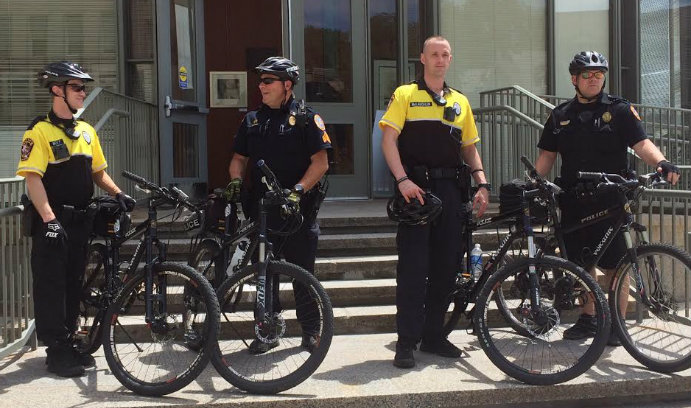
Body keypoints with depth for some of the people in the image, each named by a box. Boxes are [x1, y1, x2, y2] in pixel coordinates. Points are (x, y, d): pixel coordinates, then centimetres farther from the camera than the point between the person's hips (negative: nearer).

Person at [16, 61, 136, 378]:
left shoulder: (86, 131, 12)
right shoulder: (40, 131, -9)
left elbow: (97, 171, 19)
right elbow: (32, 178, -16)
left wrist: (117, 194, 1)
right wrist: (50, 220, -24)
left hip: (80, 221, 7)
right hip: (52, 224, -7)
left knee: (73, 284, 13)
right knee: (51, 286, 0)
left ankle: (69, 344, 24)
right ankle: (56, 352, 8)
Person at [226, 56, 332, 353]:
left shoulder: (306, 118, -1)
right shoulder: (253, 120, 14)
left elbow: (321, 162, -8)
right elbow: (239, 157, 18)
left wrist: (299, 190, -20)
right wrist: (236, 180, -3)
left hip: (299, 209, -4)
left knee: (303, 272, 3)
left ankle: (310, 330, 16)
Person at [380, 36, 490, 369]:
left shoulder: (460, 101, 19)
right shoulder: (405, 95, 5)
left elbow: (470, 148, 20)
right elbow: (388, 140, -5)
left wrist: (482, 183, 6)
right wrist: (403, 180, -18)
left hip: (451, 190, 5)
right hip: (416, 188, -5)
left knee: (446, 266, 7)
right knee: (412, 266, -7)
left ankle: (433, 335, 19)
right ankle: (406, 342, 0)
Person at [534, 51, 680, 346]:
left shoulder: (619, 109, 3)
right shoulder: (560, 116, 12)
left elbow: (641, 143, -7)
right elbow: (547, 156, 13)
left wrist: (661, 162, -26)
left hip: (609, 201, -3)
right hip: (574, 202, 4)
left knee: (614, 265, -3)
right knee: (582, 262, 10)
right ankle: (588, 319, 24)